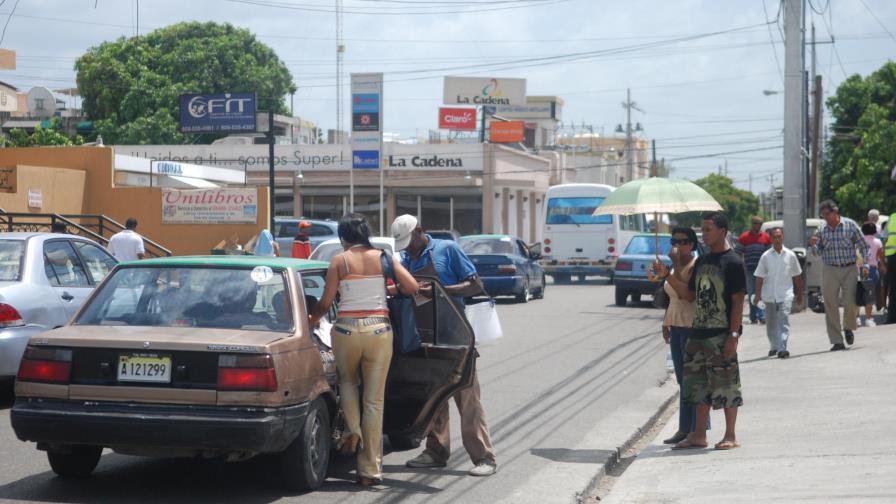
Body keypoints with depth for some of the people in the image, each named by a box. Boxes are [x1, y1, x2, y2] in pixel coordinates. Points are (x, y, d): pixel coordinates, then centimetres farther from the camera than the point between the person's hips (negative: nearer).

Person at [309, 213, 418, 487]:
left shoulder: (340, 260, 0)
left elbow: (326, 303, 1)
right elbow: (412, 287, 0)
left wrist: (312, 319, 20)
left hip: (347, 328, -1)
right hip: (379, 329, 1)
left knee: (347, 381, 29)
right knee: (374, 400, 6)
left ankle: (353, 432, 6)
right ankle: (370, 469, 7)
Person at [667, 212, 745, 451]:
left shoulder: (732, 261, -9)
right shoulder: (702, 262, 13)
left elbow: (738, 301, -12)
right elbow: (689, 295, 16)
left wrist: (733, 335, -17)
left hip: (722, 335, -7)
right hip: (699, 332, 7)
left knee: (726, 386, 0)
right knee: (699, 384, 10)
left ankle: (730, 436, 8)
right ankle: (699, 435, 16)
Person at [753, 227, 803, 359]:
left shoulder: (790, 255, 1)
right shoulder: (766, 256, -1)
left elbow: (797, 276, 11)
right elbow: (760, 277, 1)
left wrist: (800, 294, 14)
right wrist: (757, 295, -4)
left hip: (785, 294, -1)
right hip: (769, 295, 1)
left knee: (784, 321, -15)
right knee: (771, 323, 13)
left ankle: (782, 348, -21)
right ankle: (774, 347, 30)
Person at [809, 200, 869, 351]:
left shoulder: (850, 225, -1)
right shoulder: (822, 230, 6)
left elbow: (862, 246, 5)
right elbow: (819, 251, 12)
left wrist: (864, 265, -3)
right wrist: (813, 245, -10)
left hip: (849, 270, -2)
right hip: (830, 270, 2)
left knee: (851, 303, -7)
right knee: (831, 306, -2)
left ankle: (848, 328, 25)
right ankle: (837, 342, 4)